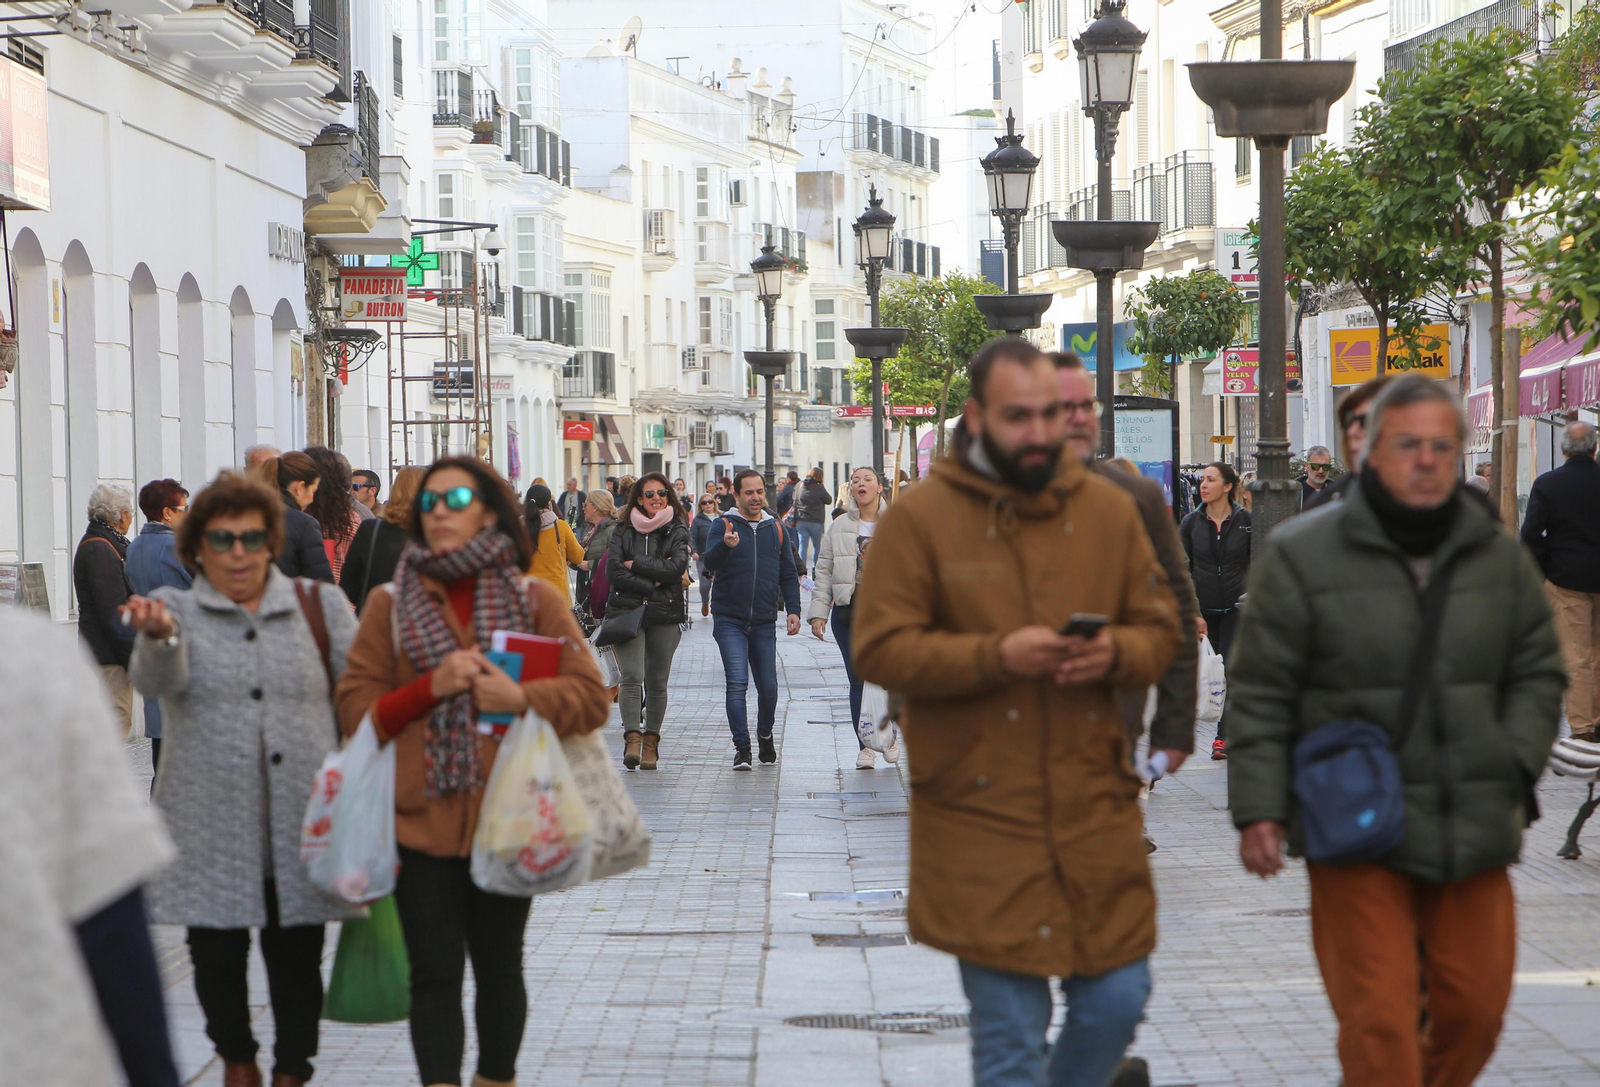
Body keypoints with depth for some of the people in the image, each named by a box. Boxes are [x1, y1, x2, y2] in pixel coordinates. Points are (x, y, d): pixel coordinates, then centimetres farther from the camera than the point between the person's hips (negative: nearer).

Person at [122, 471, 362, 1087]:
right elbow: (158, 681, -15)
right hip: (212, 825, 0)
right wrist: (158, 637, -37)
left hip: (303, 824, 1)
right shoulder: (176, 609, 5)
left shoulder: (320, 605, 10)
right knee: (217, 956, 9)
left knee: (297, 958, 5)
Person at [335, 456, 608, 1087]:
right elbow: (356, 711, 1)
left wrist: (522, 697, -17)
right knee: (434, 975, -5)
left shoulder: (533, 600, 5)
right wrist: (432, 688, -13)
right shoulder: (391, 604, 6)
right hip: (421, 818, 0)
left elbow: (591, 698, 0)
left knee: (498, 968, 13)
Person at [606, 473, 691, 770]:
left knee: (657, 681, 4)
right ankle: (632, 738, -19)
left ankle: (651, 741, 12)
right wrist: (652, 585, -10)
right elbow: (613, 572, -3)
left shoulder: (677, 531, 6)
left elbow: (676, 567, -10)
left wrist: (636, 564, -7)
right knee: (632, 676, -15)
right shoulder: (624, 530, 7)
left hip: (666, 614, 1)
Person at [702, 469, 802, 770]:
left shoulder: (776, 528, 11)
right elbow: (710, 564, -15)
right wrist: (725, 546, -36)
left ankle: (765, 734, 32)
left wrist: (793, 610, 3)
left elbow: (788, 574, 15)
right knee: (737, 684, -13)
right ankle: (741, 748, -10)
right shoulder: (723, 525, -1)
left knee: (768, 686, 7)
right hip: (730, 622, -3)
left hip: (764, 622, 3)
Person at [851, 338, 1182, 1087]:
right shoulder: (919, 518, -4)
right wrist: (996, 656, -18)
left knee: (1118, 998, 6)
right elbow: (879, 650, -7)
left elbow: (1159, 631, 13)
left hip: (1096, 805, 4)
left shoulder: (1108, 510, 8)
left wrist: (1116, 654, -10)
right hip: (982, 817, -3)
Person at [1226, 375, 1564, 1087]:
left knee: (1476, 1007, 9)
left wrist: (1513, 768, 0)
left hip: (1474, 834, 4)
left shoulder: (1499, 557, 9)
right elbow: (1259, 693, -2)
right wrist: (1258, 809, -7)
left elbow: (1538, 674, 16)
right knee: (1378, 1022, -6)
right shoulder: (1301, 555, -3)